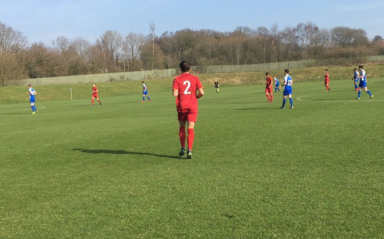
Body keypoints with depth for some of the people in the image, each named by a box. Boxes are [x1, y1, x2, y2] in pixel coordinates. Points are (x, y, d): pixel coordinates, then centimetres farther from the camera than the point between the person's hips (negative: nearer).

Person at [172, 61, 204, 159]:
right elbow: (202, 92, -6)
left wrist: (177, 93, 10)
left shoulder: (177, 79, -1)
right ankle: (189, 151, -10)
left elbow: (175, 94, -12)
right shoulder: (195, 78, 2)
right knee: (191, 129, -1)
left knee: (181, 127, 17)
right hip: (193, 106, 0)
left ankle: (183, 148, 19)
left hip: (181, 106, 0)